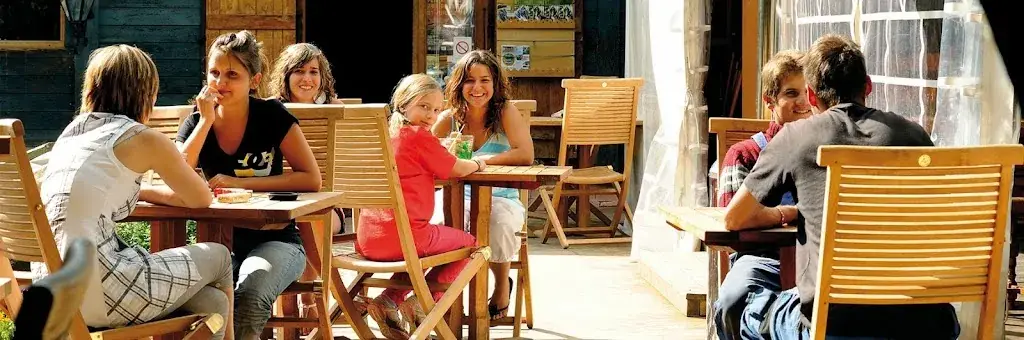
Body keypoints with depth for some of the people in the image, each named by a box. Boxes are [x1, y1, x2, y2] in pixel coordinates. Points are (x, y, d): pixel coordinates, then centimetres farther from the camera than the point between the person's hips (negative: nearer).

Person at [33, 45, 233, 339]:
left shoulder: (71, 133, 19)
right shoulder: (143, 139, -1)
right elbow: (201, 200, 12)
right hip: (97, 293, -8)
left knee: (212, 303, 19)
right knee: (218, 257, 17)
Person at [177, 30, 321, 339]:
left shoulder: (271, 117, -5)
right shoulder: (196, 121, 4)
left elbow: (312, 179, -12)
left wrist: (240, 183, -16)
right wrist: (207, 120, -13)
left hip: (274, 241, -3)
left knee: (249, 295, -36)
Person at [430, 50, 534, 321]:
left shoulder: (506, 113, -7)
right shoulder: (450, 118, 2)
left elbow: (525, 155, -22)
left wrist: (481, 160, -26)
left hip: (501, 199, -2)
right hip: (457, 198, 2)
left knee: (499, 223, -35)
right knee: (440, 221, -32)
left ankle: (502, 284, -3)